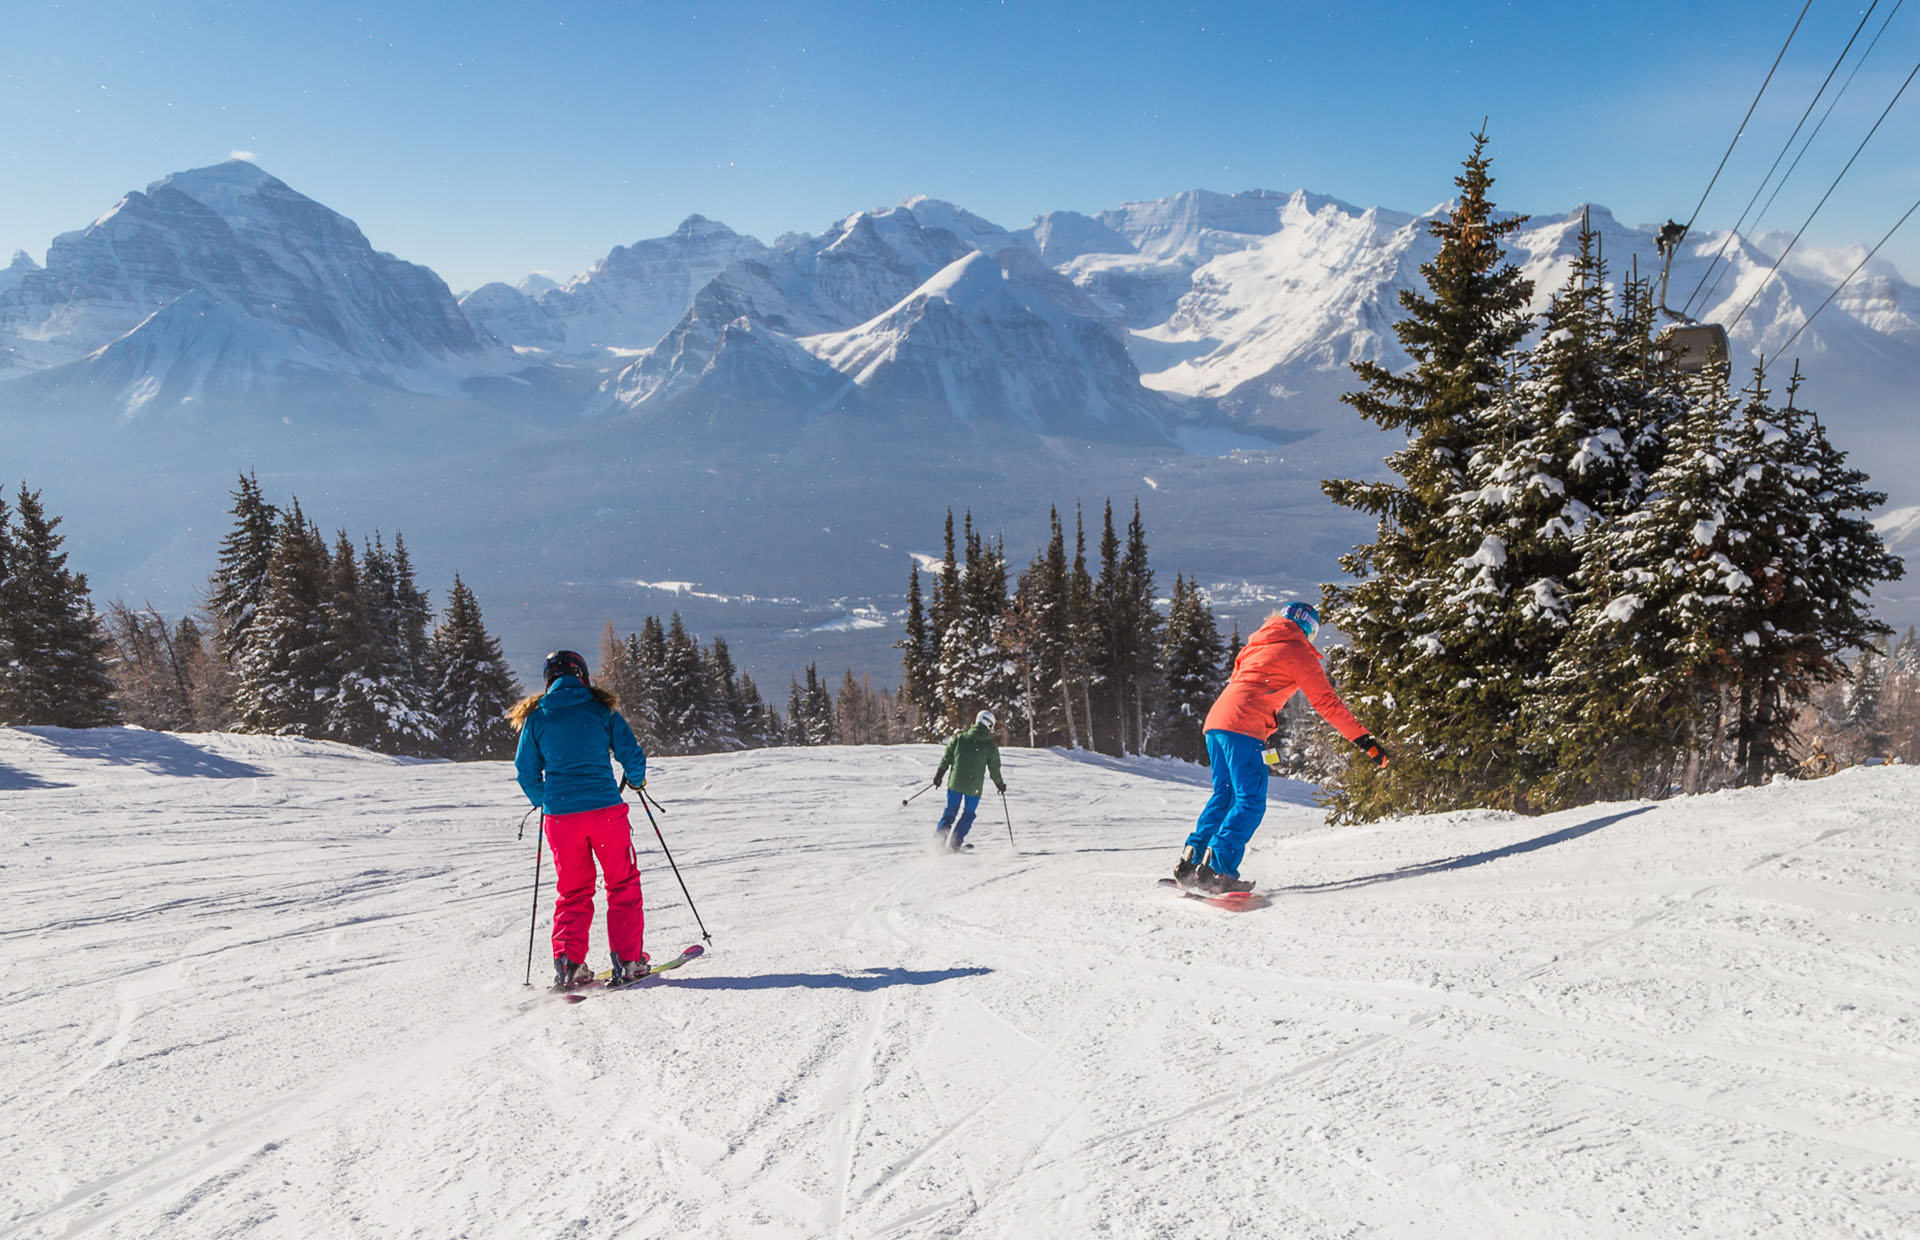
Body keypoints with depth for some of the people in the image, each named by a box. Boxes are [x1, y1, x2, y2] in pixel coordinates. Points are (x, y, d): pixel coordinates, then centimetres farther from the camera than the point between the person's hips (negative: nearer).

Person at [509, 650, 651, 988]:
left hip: (560, 816, 2)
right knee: (623, 885, 12)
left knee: (572, 891, 15)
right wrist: (637, 780, 24)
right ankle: (627, 961, 8)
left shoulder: (536, 717, 6)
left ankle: (568, 964, 5)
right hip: (605, 809, -2)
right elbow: (631, 754, 3)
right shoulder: (602, 710, 2)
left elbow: (526, 770, 11)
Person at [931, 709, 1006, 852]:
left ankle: (939, 839, 9)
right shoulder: (990, 746, -4)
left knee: (950, 810, 18)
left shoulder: (960, 738, 1)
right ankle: (955, 843, 6)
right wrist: (1000, 784, 20)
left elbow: (946, 758, 3)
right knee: (968, 813, 13)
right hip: (974, 787, -2)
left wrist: (938, 775, 13)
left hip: (955, 783, 2)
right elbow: (994, 768, 3)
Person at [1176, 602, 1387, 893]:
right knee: (1251, 802, -7)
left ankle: (1189, 863, 10)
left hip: (1215, 719, 8)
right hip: (1242, 726, -8)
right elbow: (1326, 702, -1)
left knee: (1224, 795, 16)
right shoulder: (1298, 651, 4)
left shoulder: (1258, 643, 26)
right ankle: (1217, 870, -18)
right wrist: (1363, 739, 0)